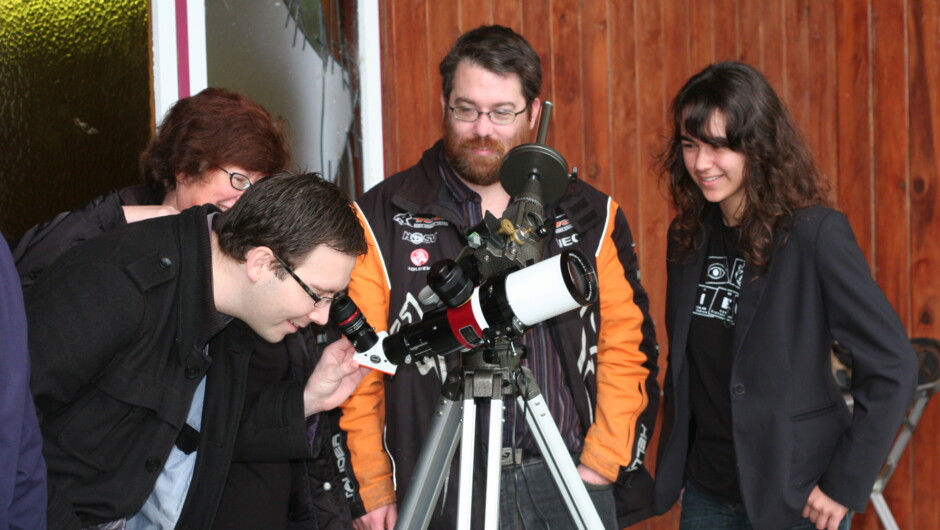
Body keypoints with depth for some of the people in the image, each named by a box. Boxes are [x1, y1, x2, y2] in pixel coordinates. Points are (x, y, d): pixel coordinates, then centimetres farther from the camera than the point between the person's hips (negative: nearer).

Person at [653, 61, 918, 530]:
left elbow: (892, 365, -14)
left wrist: (845, 486, -14)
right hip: (705, 490, 5)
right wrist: (672, 463, 6)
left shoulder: (815, 235, -14)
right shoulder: (689, 236, 3)